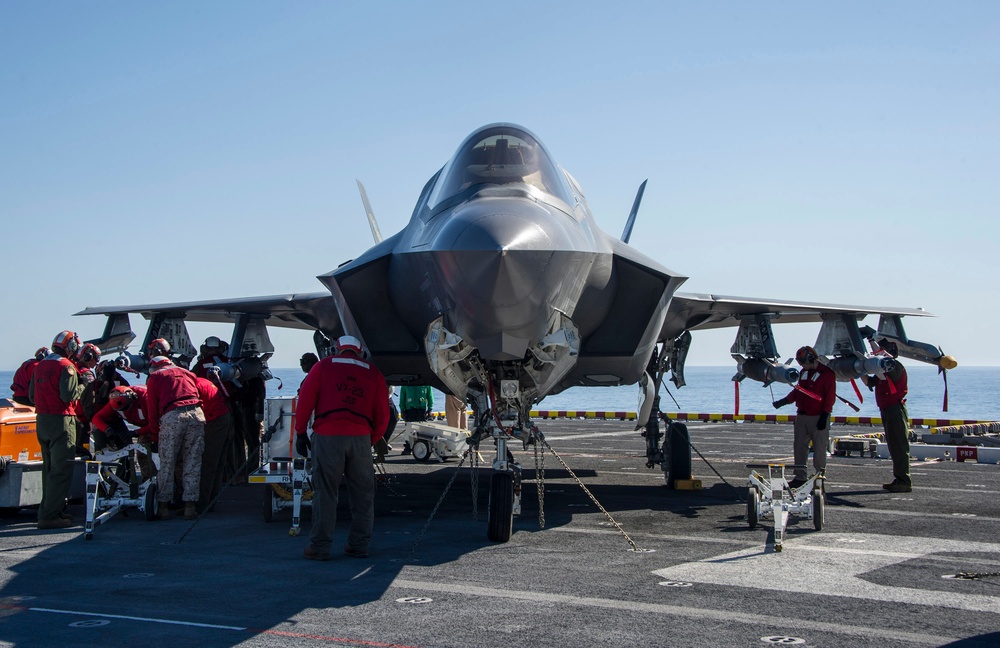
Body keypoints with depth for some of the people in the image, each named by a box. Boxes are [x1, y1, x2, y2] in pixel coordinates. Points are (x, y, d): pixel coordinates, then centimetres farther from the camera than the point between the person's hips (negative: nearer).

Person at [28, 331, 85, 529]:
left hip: (41, 420, 9)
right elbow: (69, 395, -20)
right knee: (61, 470, -6)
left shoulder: (40, 366, 13)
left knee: (49, 468, 17)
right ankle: (49, 515, -9)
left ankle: (48, 510, 23)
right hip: (61, 421, -9)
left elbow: (31, 396, 15)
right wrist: (82, 385, -4)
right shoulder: (66, 366, -12)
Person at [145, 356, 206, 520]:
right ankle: (190, 505, 4)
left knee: (167, 463, 5)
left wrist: (155, 436, 18)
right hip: (196, 414, 3)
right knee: (193, 462, 6)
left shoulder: (154, 377, 19)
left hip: (171, 417, -3)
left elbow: (153, 410, 13)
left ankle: (164, 506, 8)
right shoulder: (187, 373, 29)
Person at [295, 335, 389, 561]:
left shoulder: (323, 366, 10)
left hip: (328, 436, -1)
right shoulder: (374, 374, 14)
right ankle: (359, 545, 15)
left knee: (325, 493, 4)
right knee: (362, 495, 11)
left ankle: (320, 547, 5)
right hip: (360, 438, 2)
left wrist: (301, 432, 9)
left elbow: (305, 401, 3)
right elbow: (382, 416, 12)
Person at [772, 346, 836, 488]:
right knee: (799, 447, 6)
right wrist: (782, 402, 13)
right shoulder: (803, 373, 15)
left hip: (818, 418, -7)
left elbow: (830, 397, -11)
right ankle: (800, 477, 11)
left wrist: (824, 416, -16)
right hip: (802, 416, 7)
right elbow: (797, 392, 23)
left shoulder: (827, 374, -7)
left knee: (819, 448, -3)